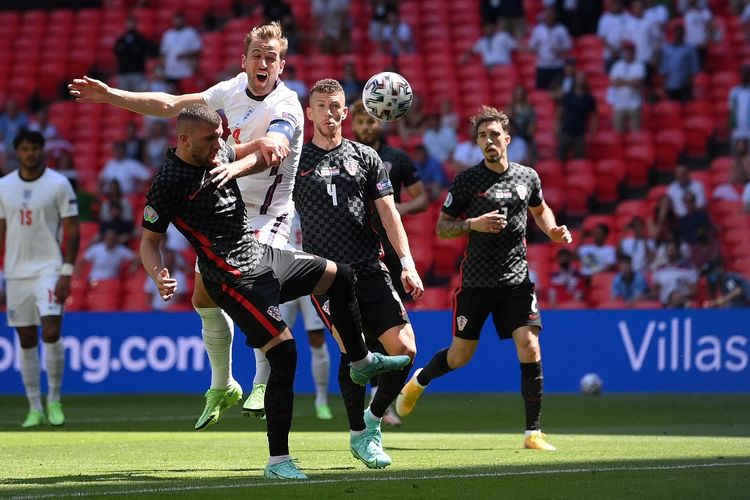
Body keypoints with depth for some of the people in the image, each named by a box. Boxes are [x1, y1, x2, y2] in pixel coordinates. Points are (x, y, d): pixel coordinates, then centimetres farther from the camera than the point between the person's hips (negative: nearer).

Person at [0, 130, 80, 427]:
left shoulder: (58, 184, -3)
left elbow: (72, 230, -4)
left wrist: (66, 272, -11)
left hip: (49, 269, -4)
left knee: (51, 333, -16)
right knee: (26, 341, 4)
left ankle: (54, 399, -2)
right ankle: (35, 408, 10)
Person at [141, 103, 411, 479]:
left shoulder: (217, 152, 2)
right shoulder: (167, 183, -19)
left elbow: (260, 155, 18)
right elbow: (149, 240, -13)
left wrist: (235, 167, -4)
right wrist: (158, 275, -32)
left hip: (262, 255, 9)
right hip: (235, 278, -9)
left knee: (340, 277, 21)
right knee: (284, 354, -17)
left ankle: (361, 361, 42)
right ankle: (277, 461, -11)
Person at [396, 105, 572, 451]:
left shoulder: (528, 177, 5)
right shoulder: (466, 181, -5)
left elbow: (540, 210, 25)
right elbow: (441, 227, -1)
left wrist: (553, 231, 5)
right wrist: (473, 224, -19)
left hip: (516, 279, 2)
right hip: (476, 281, -2)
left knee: (530, 348, -12)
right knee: (460, 356, 6)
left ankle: (533, 433, -5)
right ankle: (418, 381, 40)